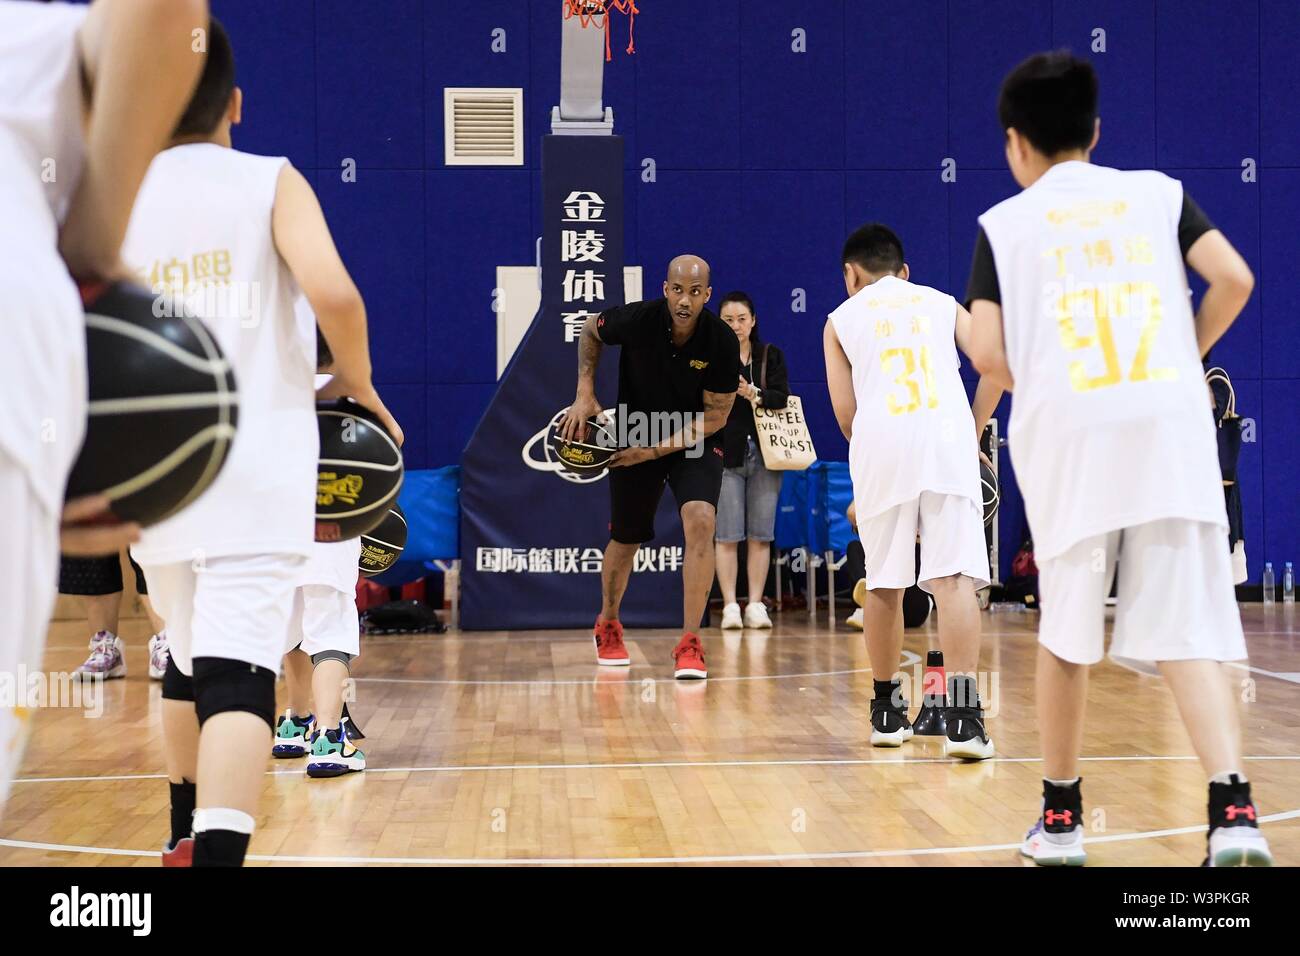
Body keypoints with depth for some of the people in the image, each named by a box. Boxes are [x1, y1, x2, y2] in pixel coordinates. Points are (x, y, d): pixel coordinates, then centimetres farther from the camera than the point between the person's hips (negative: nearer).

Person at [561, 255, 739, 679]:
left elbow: (716, 416, -14)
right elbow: (590, 330, 2)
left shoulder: (722, 341, -22)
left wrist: (656, 450, -19)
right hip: (634, 436, 1)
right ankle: (608, 626, 40)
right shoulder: (637, 319, -21)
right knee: (625, 539, 11)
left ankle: (690, 645, -18)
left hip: (695, 441, -1)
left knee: (700, 522, -25)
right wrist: (585, 393, -6)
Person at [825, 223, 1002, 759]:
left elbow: (845, 410, 10)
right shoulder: (942, 303, 23)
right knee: (954, 577, -6)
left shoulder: (842, 318, 19)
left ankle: (887, 710, 22)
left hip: (880, 442, 0)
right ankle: (962, 715, -17)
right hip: (948, 434, 0)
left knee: (885, 583, 12)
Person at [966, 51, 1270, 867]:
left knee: (1067, 631, 14)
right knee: (1185, 631, 0)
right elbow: (1234, 281, 2)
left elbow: (989, 353, 0)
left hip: (1070, 439, -1)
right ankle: (1234, 808, -17)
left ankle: (1062, 817, 23)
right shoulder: (1157, 192, 14)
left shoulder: (1004, 224, 10)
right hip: (1173, 431, 1)